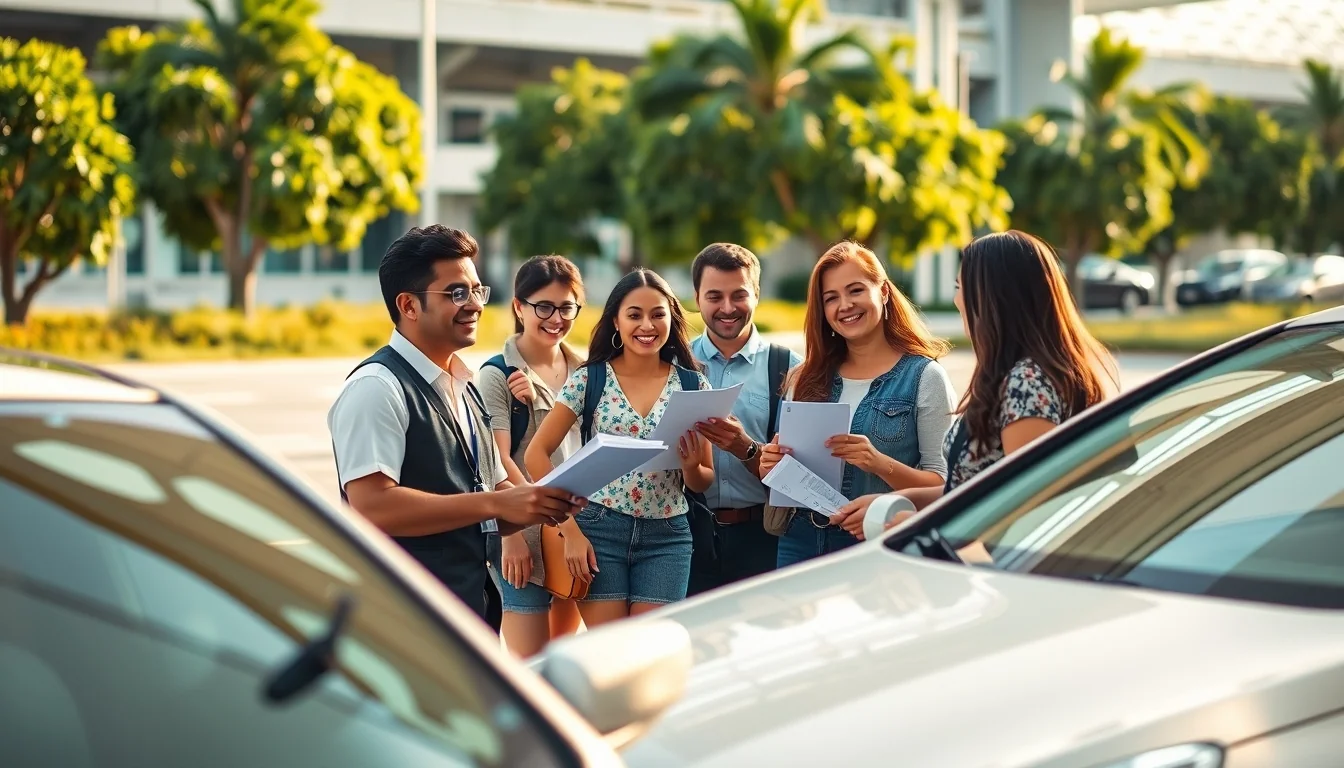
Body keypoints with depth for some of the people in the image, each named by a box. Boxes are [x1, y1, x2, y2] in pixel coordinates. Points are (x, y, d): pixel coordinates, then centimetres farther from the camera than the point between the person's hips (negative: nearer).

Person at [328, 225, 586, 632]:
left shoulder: (465, 390, 17)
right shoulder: (376, 388, -12)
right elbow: (373, 507, -23)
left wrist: (540, 504, -1)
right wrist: (496, 503, -21)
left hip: (477, 610, 9)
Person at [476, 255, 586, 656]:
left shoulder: (583, 370, 10)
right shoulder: (497, 375, -7)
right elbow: (498, 462, -12)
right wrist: (512, 534, -20)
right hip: (524, 532, -6)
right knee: (528, 666, -7)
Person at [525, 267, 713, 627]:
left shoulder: (693, 385, 5)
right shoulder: (589, 379, -1)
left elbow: (704, 482, 10)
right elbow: (537, 453, -2)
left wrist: (691, 466, -13)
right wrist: (570, 529, -9)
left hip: (666, 536, 2)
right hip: (599, 530, -2)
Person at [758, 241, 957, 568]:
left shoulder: (924, 377, -5)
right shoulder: (808, 378, 9)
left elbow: (943, 485, -8)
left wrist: (881, 464, -24)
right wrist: (773, 465, -5)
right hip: (803, 543, 4)